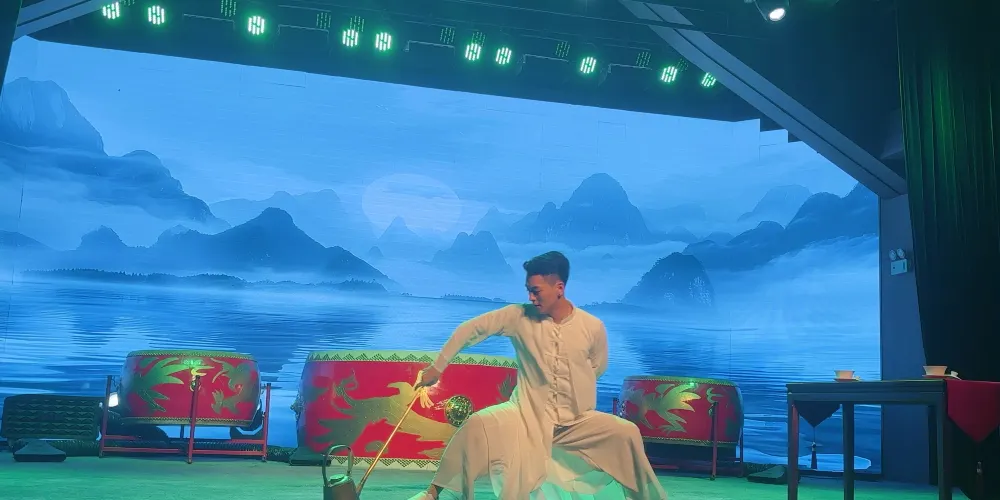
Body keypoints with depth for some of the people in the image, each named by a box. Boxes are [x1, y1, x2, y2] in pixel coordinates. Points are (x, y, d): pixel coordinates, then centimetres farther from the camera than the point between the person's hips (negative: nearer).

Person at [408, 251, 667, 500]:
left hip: (577, 421, 1)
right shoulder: (518, 316, -10)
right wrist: (437, 367, -5)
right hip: (528, 414, -1)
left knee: (626, 432, -21)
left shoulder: (593, 327, -9)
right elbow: (470, 329, -5)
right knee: (476, 425, -26)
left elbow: (597, 369, 10)